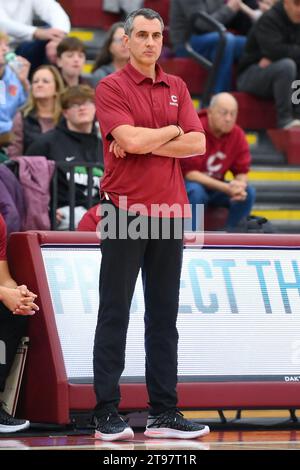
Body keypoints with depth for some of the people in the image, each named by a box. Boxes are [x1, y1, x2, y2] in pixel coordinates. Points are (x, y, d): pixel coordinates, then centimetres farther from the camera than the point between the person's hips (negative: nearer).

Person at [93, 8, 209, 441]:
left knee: (164, 314, 7)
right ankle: (107, 412, 2)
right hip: (125, 209, -5)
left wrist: (145, 142, -9)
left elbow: (197, 143, 1)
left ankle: (164, 412, 10)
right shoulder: (111, 88, -3)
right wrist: (172, 132, -2)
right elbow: (131, 140, -18)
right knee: (115, 313, -1)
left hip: (169, 212, 5)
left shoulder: (177, 88, 13)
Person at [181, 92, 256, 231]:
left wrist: (240, 186, -28)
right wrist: (226, 188, -32)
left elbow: (242, 172, -1)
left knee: (248, 192, -16)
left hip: (216, 186, 6)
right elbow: (190, 173, -24)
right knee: (196, 191, -37)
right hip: (188, 183, -6)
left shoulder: (238, 135, -5)